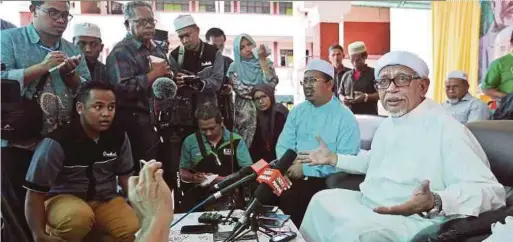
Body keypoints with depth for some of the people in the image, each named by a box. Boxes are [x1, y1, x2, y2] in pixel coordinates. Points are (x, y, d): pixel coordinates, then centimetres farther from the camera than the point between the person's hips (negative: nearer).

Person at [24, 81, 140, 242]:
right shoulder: (57, 142, -19)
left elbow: (125, 176, 7)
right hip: (62, 198, -3)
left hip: (104, 200, 4)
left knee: (134, 228, -23)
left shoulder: (119, 137, -5)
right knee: (79, 216, -38)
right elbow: (35, 192, -13)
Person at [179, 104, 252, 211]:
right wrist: (193, 178, -9)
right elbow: (183, 173, 13)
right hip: (197, 202, 2)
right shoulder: (190, 141, 4)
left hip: (228, 202, -1)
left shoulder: (236, 141, -1)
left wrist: (223, 180, -15)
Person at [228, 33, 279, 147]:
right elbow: (241, 90, -10)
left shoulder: (266, 62, 4)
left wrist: (262, 60, -13)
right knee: (245, 144, -1)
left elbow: (272, 83, -12)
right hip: (244, 114, -1)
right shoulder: (235, 67, 2)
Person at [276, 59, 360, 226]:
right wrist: (290, 165, -13)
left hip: (325, 180, -5)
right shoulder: (297, 111, 11)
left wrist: (306, 168, -18)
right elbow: (283, 146, 8)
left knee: (288, 199, -27)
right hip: (295, 175, 5)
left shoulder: (345, 118, -7)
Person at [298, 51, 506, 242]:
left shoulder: (446, 129, -19)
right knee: (322, 200, 12)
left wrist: (435, 203, -42)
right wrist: (333, 159, 22)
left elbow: (491, 190, -26)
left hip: (411, 221, -9)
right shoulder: (387, 124, 13)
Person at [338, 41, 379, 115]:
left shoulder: (374, 73, 2)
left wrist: (366, 97, -19)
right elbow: (340, 93, 21)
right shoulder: (346, 75, 16)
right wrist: (343, 98, -3)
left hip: (369, 115, -4)